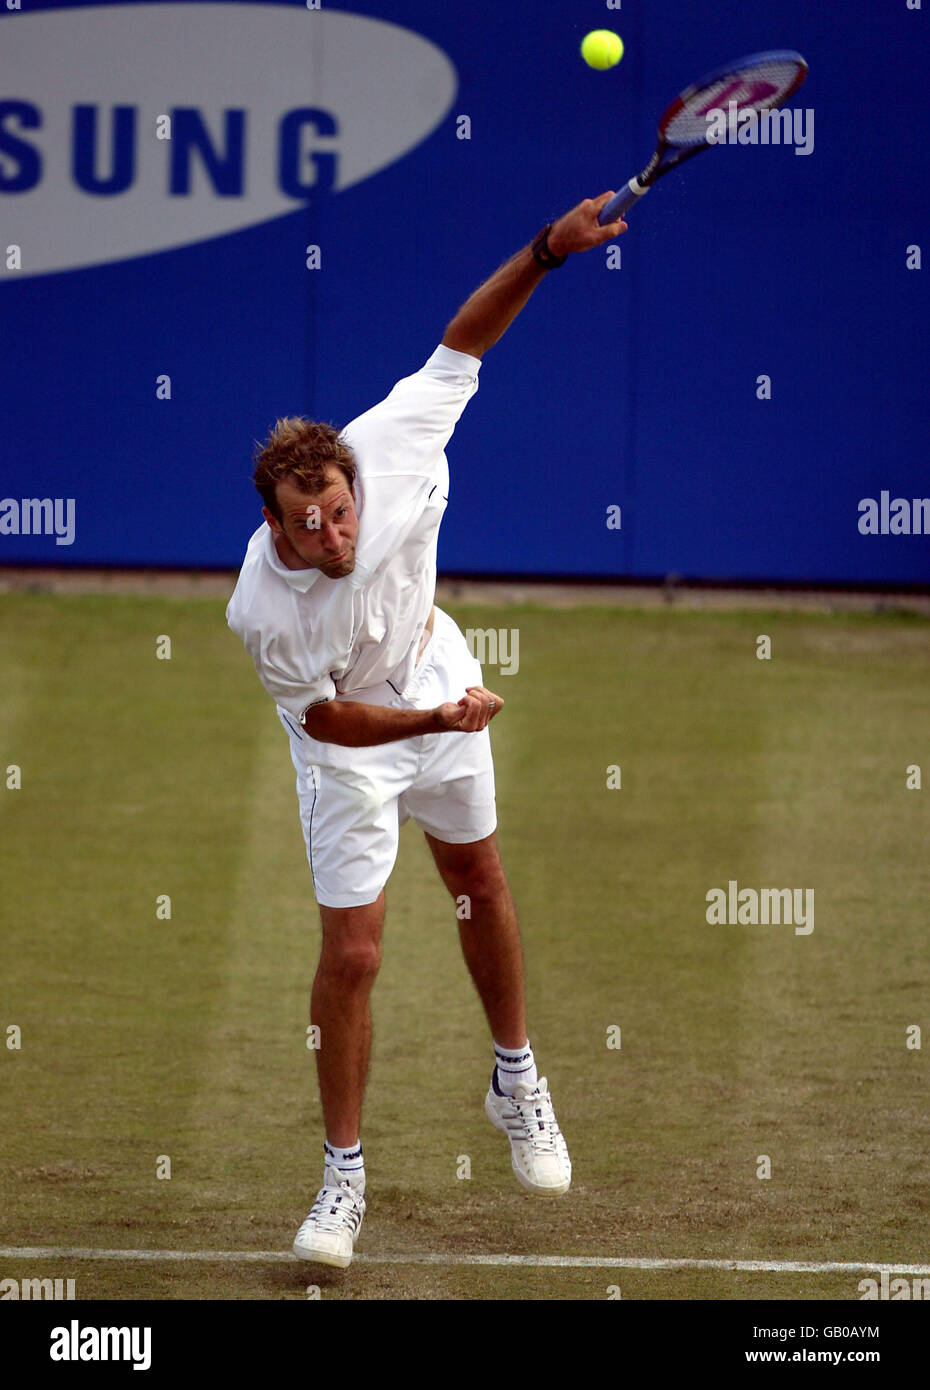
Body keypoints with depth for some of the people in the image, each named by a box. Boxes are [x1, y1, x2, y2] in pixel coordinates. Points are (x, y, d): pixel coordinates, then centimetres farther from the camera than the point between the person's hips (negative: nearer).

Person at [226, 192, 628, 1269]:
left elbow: (460, 343, -24)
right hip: (349, 745, -4)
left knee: (479, 883, 23)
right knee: (351, 952, -6)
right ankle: (343, 1177, 11)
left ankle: (515, 1080, 47)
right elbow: (329, 719, -23)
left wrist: (546, 251, -36)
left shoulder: (389, 450, -34)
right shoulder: (262, 612, -37)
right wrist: (435, 721, -37)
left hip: (438, 688, 4)